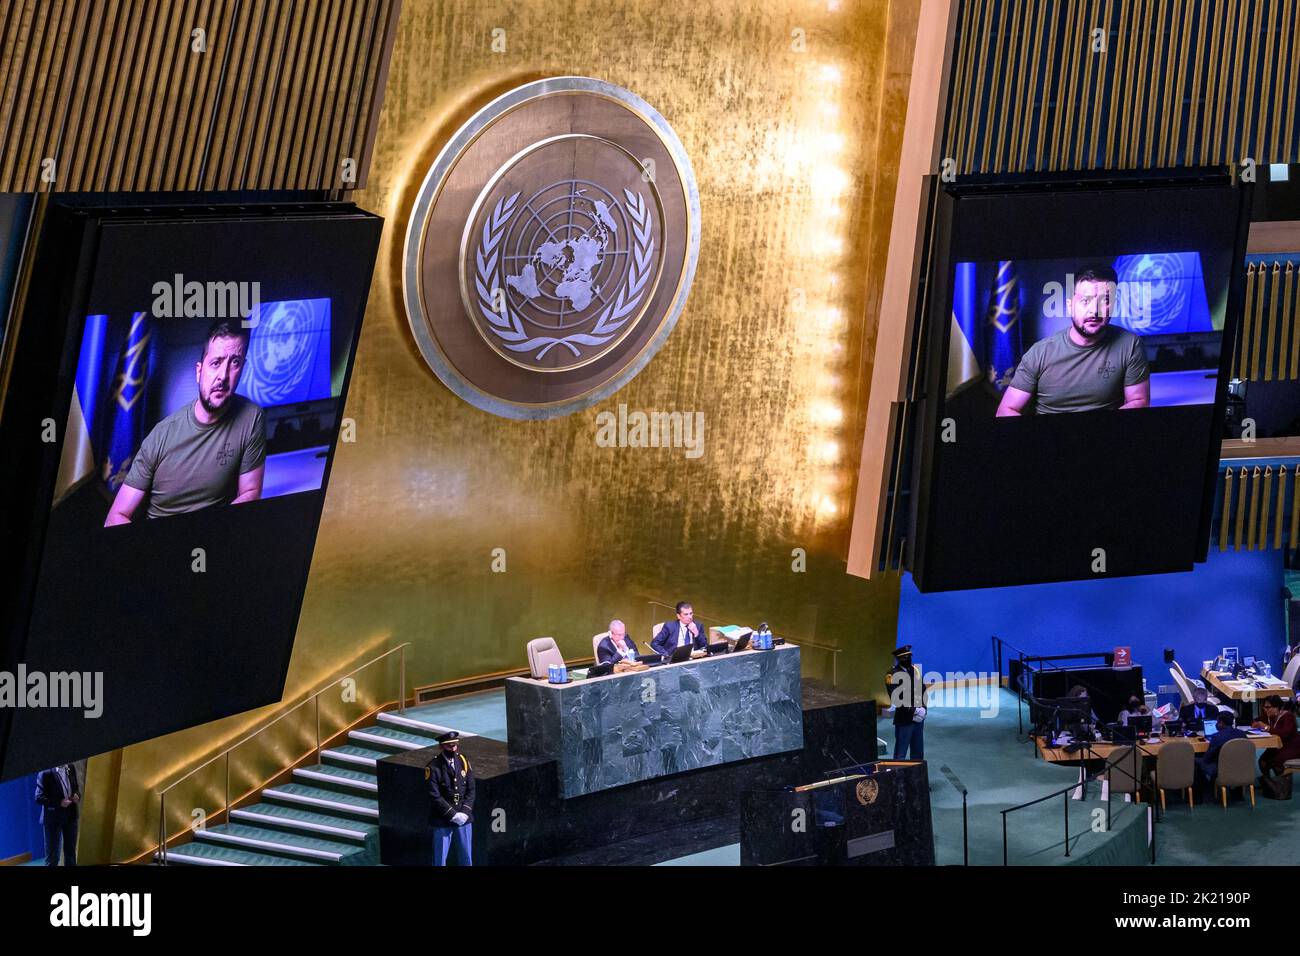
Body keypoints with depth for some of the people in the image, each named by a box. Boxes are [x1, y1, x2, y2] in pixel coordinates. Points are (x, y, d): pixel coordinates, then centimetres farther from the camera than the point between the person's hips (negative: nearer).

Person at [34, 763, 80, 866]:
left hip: (71, 815, 6)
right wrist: (59, 802, -24)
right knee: (52, 855, 2)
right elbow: (39, 798, -15)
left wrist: (77, 795, -6)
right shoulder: (45, 772, -17)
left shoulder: (71, 768, 2)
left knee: (70, 851, 15)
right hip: (53, 817, -6)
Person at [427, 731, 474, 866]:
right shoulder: (433, 767, -13)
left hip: (464, 819, 4)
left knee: (466, 857, 13)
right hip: (443, 821, -4)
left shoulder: (464, 761, 2)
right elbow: (435, 796, -15)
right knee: (440, 859, 5)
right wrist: (453, 815, -16)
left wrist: (465, 813, -9)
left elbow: (471, 790, 4)